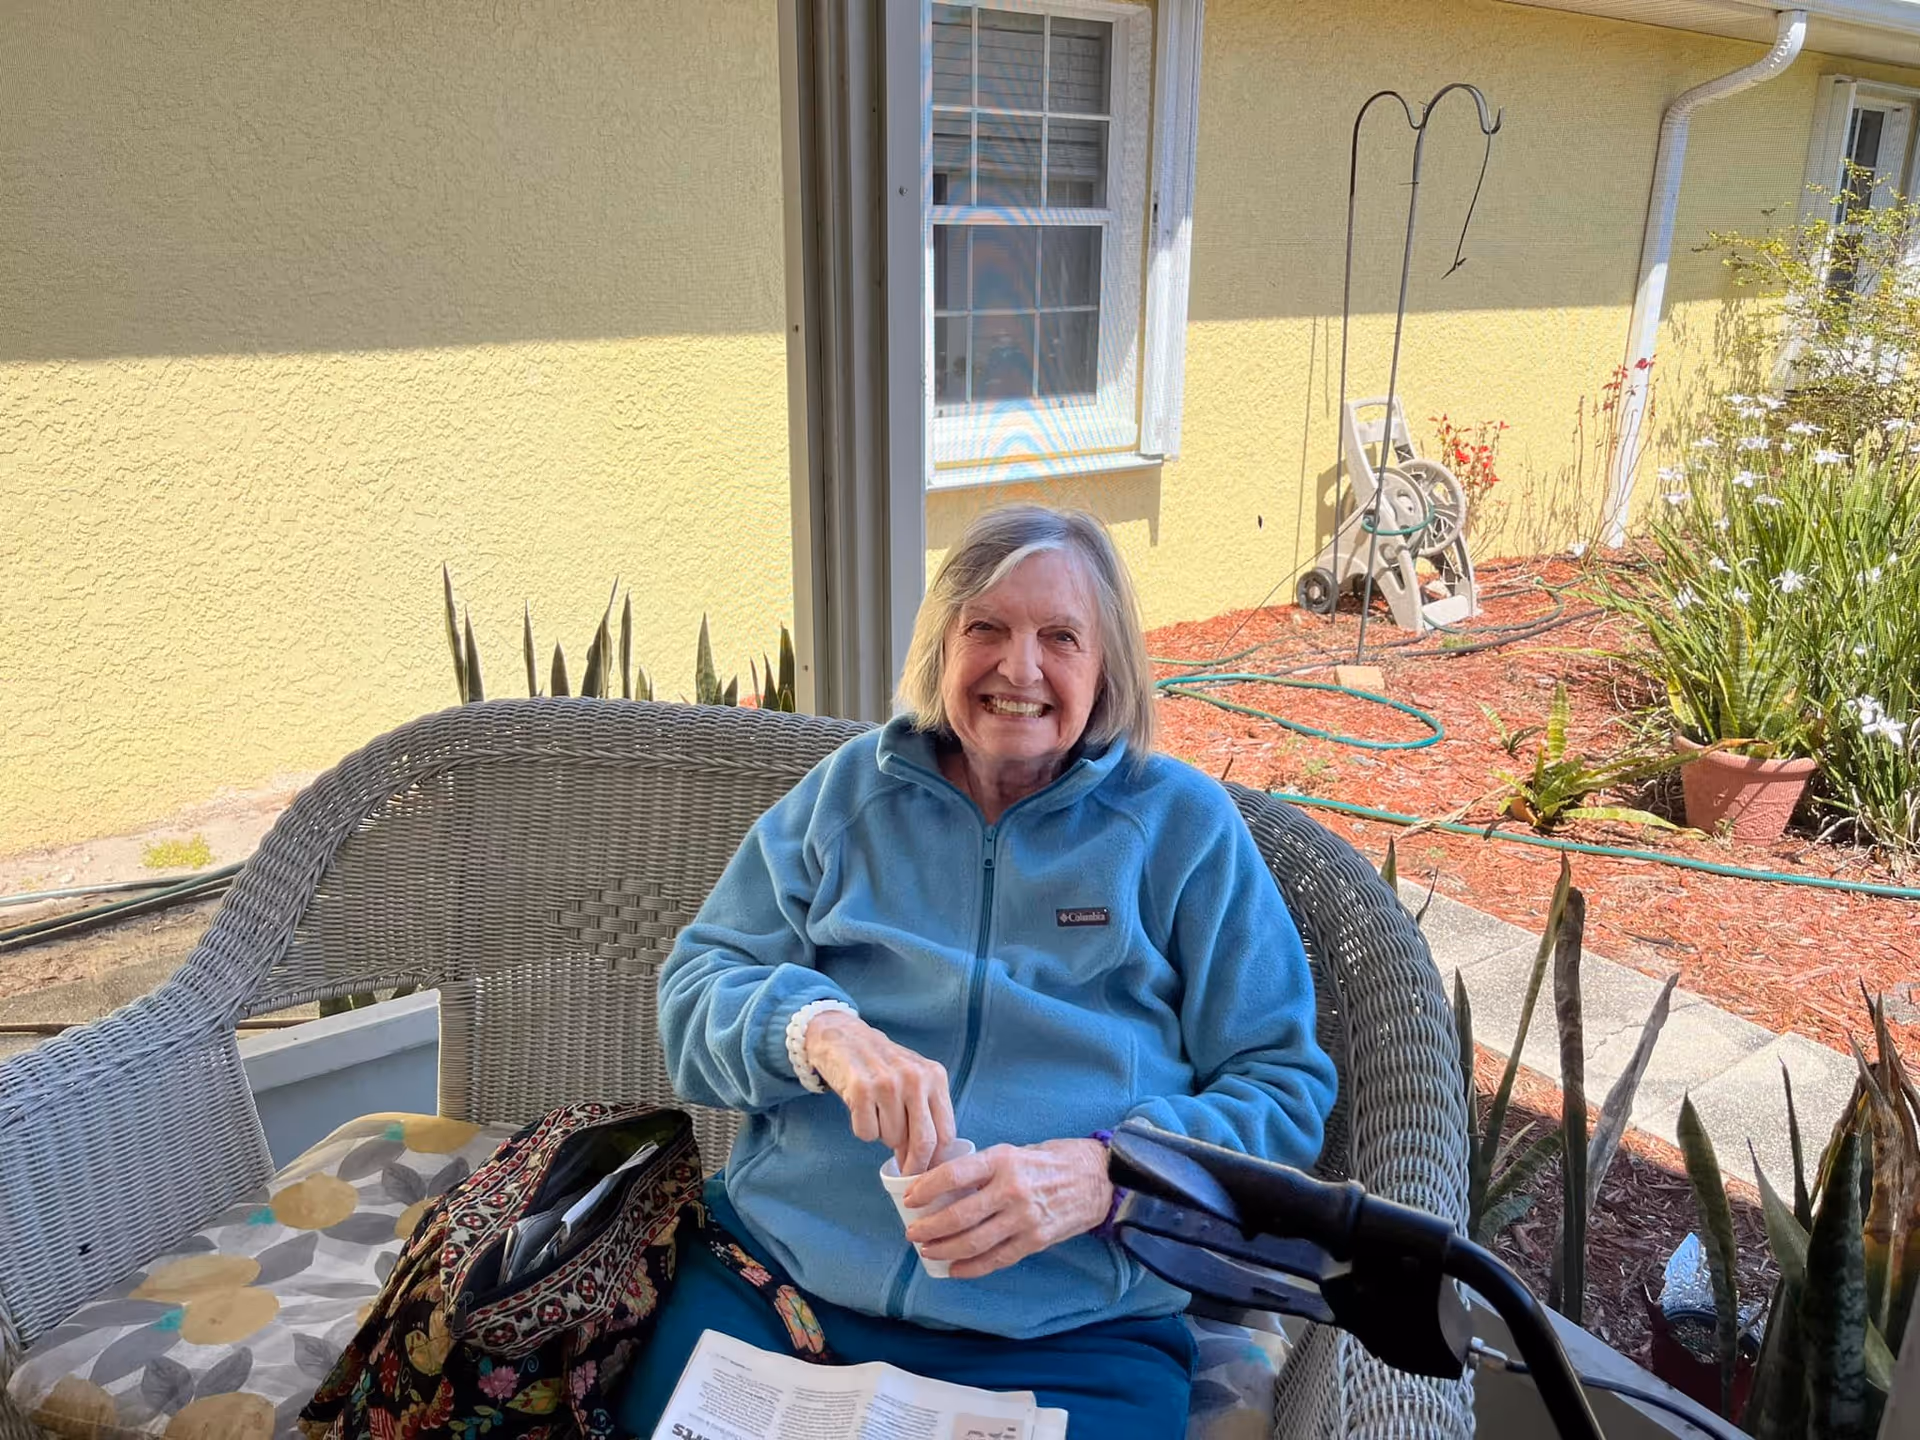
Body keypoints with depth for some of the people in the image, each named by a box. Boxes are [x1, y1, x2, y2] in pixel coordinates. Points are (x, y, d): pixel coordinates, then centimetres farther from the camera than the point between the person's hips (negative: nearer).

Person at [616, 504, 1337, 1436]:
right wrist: (817, 1029, -17)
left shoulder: (1183, 823, 5)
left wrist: (1101, 1173, -17)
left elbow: (1286, 1088, 1)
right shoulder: (849, 790, 11)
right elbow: (695, 988, 6)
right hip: (771, 1278, 1)